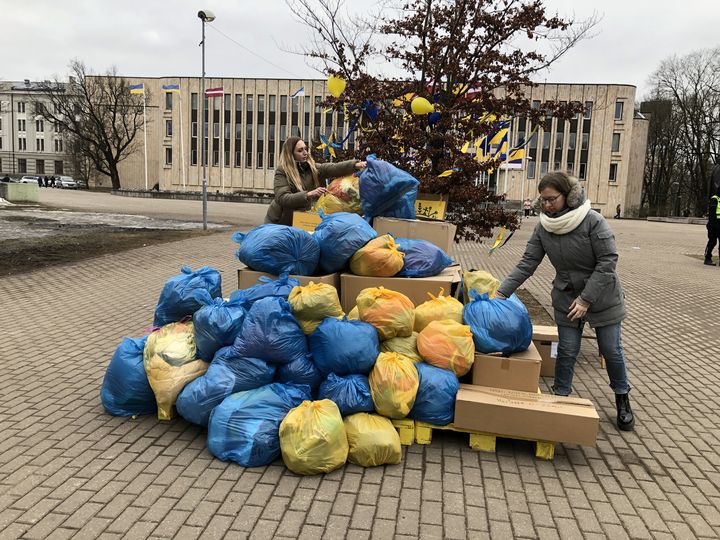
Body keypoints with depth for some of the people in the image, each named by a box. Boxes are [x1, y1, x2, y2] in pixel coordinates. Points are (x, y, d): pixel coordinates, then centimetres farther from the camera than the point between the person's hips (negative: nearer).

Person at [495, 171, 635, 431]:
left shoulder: (593, 221, -22)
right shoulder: (543, 227, -9)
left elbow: (608, 261, -20)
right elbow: (527, 263, -7)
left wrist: (586, 299, -22)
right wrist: (502, 292, -17)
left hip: (602, 296, -3)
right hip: (566, 298, 3)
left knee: (611, 350, 9)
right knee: (566, 351, 4)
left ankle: (622, 400, 30)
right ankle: (559, 398, 19)